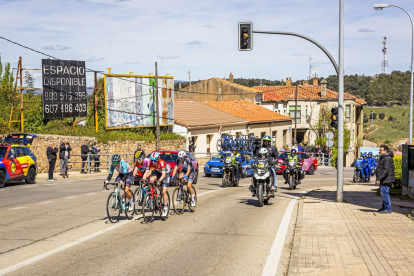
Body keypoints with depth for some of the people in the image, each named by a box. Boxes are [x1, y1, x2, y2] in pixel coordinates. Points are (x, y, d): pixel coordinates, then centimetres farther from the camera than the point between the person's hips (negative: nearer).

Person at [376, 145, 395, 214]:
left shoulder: (387, 159, -18)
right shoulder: (383, 158, 17)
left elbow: (386, 171, -25)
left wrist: (379, 179, -26)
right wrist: (379, 179, 25)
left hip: (385, 180, -11)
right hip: (383, 180, 11)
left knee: (385, 194, -7)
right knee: (384, 193, 18)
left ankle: (388, 209, -2)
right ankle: (384, 207, 28)